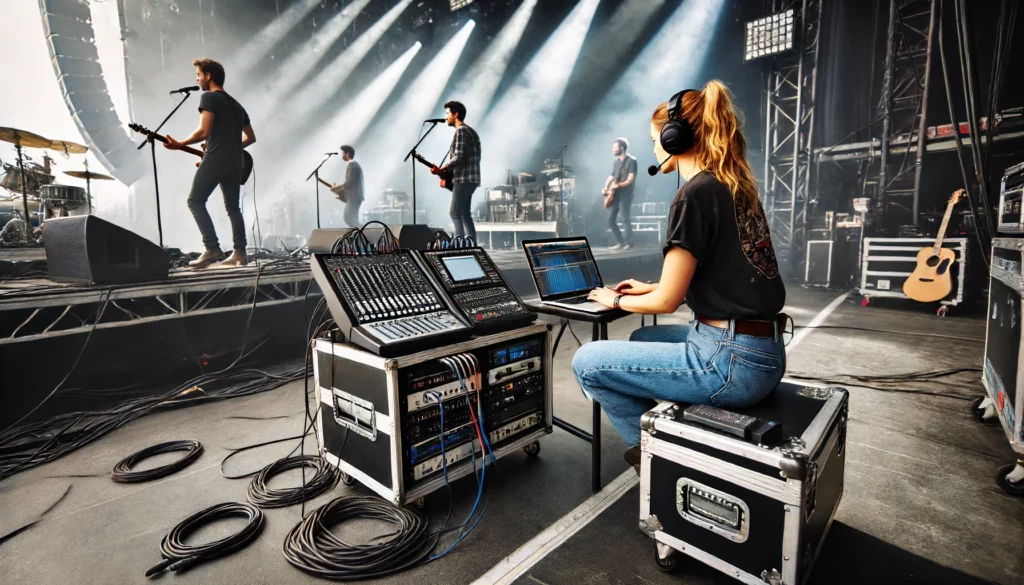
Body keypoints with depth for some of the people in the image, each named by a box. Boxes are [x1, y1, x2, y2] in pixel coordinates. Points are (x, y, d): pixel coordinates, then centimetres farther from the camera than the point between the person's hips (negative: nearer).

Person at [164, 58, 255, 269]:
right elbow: (251, 137, 23)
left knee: (195, 201, -4)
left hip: (215, 159, -8)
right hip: (235, 162, 8)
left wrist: (180, 144, -3)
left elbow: (204, 131, -12)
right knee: (233, 207, 10)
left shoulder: (209, 97, -1)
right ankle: (239, 253, 6)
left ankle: (212, 249, -15)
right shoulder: (236, 104, 22)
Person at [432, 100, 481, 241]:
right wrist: (447, 171, 19)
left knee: (455, 213, -11)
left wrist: (441, 170, -16)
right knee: (465, 214, 11)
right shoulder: (471, 131, 21)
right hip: (470, 178, 10)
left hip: (463, 178, -10)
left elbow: (458, 158, -19)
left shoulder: (460, 131, -10)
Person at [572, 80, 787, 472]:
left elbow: (667, 301, -14)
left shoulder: (696, 193, -16)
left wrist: (616, 300, 6)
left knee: (587, 362, -4)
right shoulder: (737, 187, 11)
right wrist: (651, 287, 24)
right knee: (641, 338, 28)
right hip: (763, 351, 10)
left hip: (732, 361, -10)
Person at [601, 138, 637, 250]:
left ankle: (629, 243, 3)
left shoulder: (631, 161, -6)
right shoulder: (616, 162, 18)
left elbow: (630, 179, -14)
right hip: (614, 195, 7)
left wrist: (618, 185, -27)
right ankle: (619, 242, 11)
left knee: (625, 219, -7)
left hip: (625, 195, -7)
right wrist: (606, 188, -1)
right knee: (610, 220, 3)